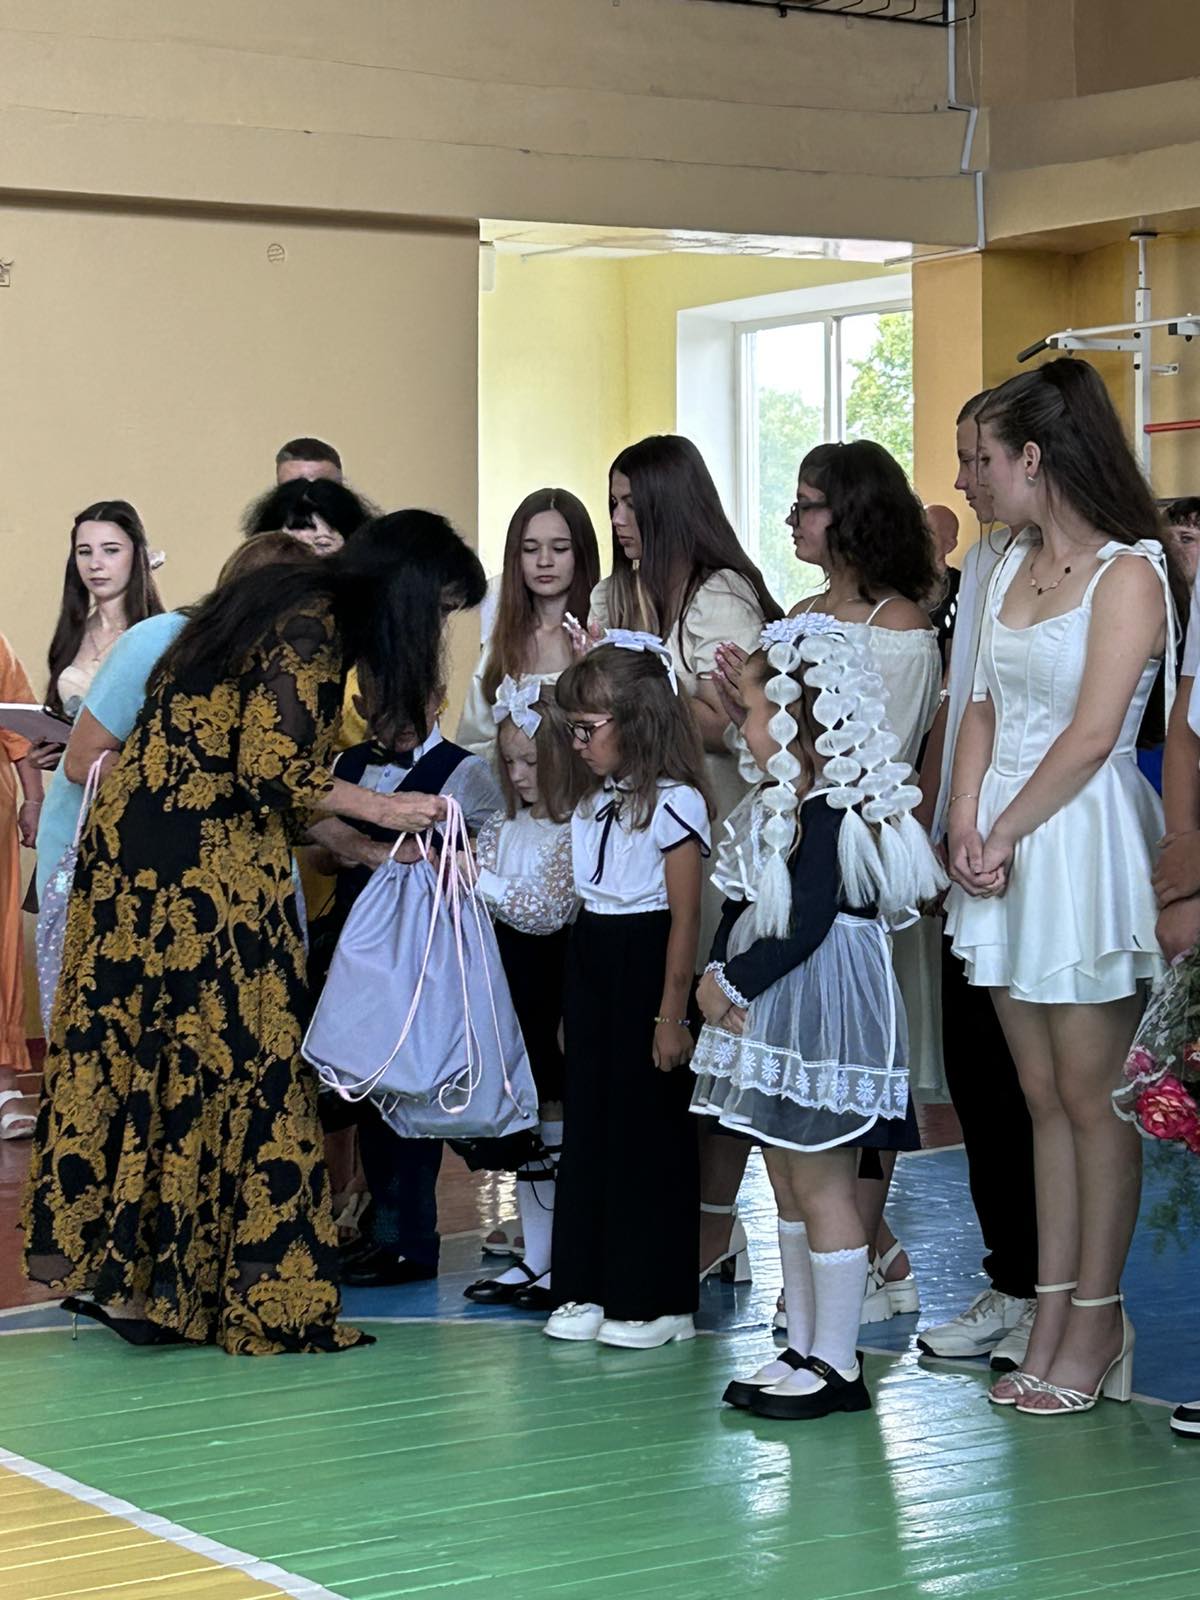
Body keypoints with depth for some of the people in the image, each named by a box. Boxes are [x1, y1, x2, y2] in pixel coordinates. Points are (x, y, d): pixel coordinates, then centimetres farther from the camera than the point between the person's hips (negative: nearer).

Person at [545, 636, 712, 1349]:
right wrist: (575, 1003, 16)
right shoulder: (598, 803, 13)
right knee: (588, 1126, 9)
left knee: (650, 1131, -2)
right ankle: (590, 1289, 17)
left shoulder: (675, 803, -12)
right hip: (593, 966, 8)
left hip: (646, 968, -8)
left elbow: (685, 918, -14)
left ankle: (656, 1300, 7)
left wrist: (672, 1013, -17)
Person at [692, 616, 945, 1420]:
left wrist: (732, 985, -14)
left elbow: (803, 928, -23)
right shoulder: (779, 803, 12)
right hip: (774, 1014, 10)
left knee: (822, 1183, -4)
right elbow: (744, 906, 14)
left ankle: (836, 1363, 3)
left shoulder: (833, 812, -18)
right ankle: (804, 1347, 23)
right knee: (790, 1180, 15)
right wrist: (717, 974, -3)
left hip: (823, 1014, -10)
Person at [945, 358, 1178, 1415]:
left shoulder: (1128, 572, -10)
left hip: (1084, 840, -7)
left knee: (1089, 1096, -2)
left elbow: (1091, 736, -15)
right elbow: (985, 711, 12)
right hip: (1003, 846, 8)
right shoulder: (1013, 567, 14)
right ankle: (1051, 1312, 14)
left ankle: (1096, 1320, 6)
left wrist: (1005, 833, -9)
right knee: (1043, 1095, 10)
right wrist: (966, 829, 0)